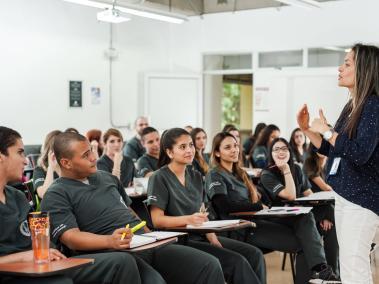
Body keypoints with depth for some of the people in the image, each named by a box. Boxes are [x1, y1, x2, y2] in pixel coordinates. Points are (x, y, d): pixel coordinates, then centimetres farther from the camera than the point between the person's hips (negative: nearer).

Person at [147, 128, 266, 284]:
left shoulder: (196, 176, 14)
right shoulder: (159, 178, -7)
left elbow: (201, 214, 12)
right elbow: (157, 220, -13)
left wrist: (213, 239, -5)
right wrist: (188, 219, -28)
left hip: (201, 236, 7)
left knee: (254, 254, -10)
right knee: (237, 262, -22)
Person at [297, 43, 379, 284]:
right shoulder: (351, 107, 12)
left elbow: (359, 153, -27)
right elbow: (332, 151, 19)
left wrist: (326, 130, -17)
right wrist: (306, 129, 9)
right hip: (344, 194, 10)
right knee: (349, 264, 16)